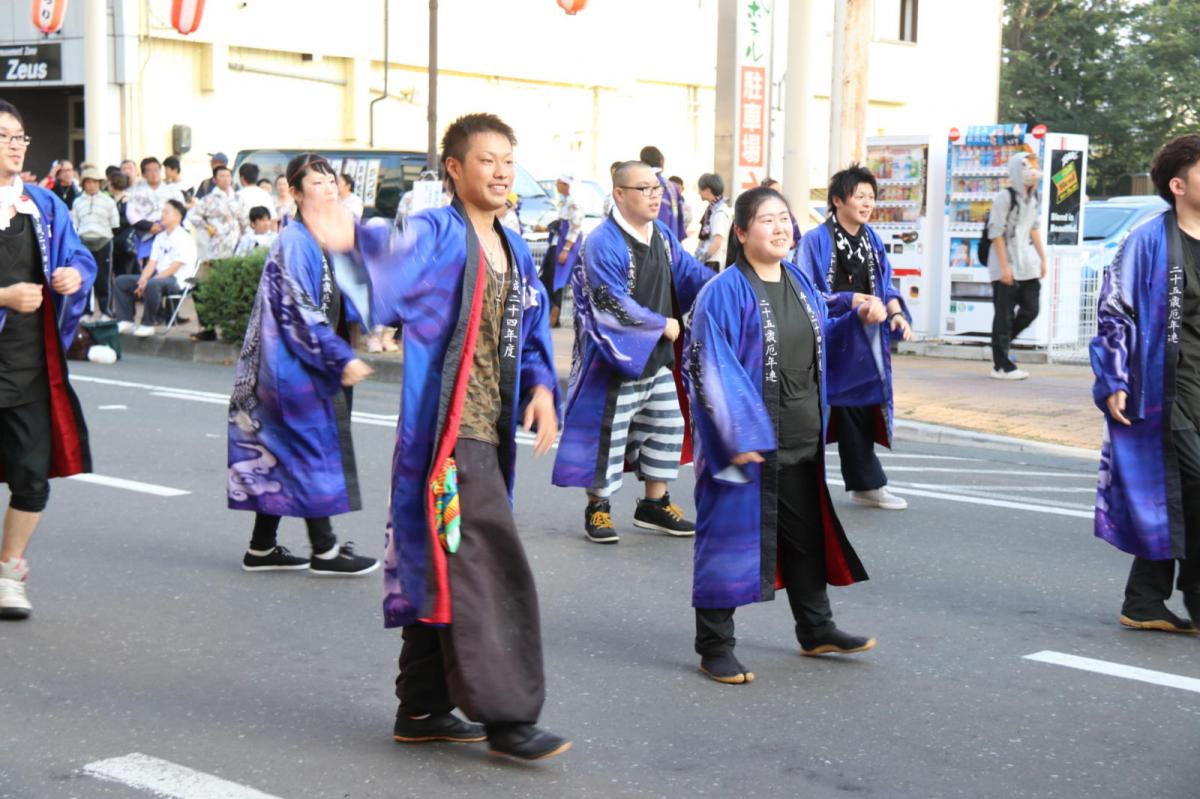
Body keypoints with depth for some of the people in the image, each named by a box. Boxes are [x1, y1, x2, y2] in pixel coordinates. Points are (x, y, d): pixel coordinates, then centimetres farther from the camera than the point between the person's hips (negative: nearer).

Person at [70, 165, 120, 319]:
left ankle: (106, 312, 5)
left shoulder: (108, 201, 8)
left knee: (104, 279, -1)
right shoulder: (77, 202, 13)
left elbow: (115, 225, 9)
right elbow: (73, 225, 12)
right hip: (83, 242, 2)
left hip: (103, 242, -2)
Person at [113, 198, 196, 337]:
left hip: (176, 280, -8)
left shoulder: (184, 238, -8)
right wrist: (142, 280, -10)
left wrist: (147, 281, -19)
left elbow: (174, 268, -16)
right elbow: (151, 263, 11)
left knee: (152, 285, -39)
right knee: (121, 281, -1)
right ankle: (125, 321, -5)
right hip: (158, 276, 9)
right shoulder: (160, 237, 17)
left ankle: (147, 325, -25)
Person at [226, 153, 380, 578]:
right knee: (314, 448, -4)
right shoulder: (294, 243, -15)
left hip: (318, 366, 9)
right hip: (298, 366, -9)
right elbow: (298, 312, -20)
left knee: (286, 452, 12)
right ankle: (324, 551, 4)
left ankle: (262, 547, 18)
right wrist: (342, 358, -21)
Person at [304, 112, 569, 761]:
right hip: (448, 431, -9)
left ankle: (421, 709, 24)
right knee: (490, 573, -11)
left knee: (440, 572, 14)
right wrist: (353, 240, -52)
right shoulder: (435, 233, -8)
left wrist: (542, 389, 2)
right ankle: (505, 716, -4)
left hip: (490, 433, 9)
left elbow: (532, 338, 22)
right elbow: (397, 260, -29)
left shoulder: (515, 252, 17)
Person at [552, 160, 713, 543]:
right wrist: (662, 325, -14)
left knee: (668, 429, 14)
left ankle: (655, 505, 27)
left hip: (658, 357, 8)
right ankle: (598, 508, 16)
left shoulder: (663, 235, 7)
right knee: (608, 432, 1)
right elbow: (613, 304, -21)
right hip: (617, 359, -8)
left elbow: (688, 272, 8)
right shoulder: (603, 243, -19)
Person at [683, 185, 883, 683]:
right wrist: (740, 436, -23)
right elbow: (711, 367, -19)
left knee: (806, 535, 17)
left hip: (801, 441, 8)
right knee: (732, 534, 0)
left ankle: (816, 630, 33)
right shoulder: (725, 292, -15)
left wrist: (856, 312, 17)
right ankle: (714, 647, 11)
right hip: (749, 442, -7)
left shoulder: (799, 283, 9)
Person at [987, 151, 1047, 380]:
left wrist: (1042, 258, 16)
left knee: (1030, 310, 6)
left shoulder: (1034, 197, 12)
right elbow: (996, 233, -13)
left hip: (1027, 262, 7)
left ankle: (1000, 346, 26)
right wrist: (1004, 266, -16)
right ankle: (1002, 366, 3)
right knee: (1004, 315, -3)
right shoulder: (1005, 197, -11)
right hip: (1006, 262, -7)